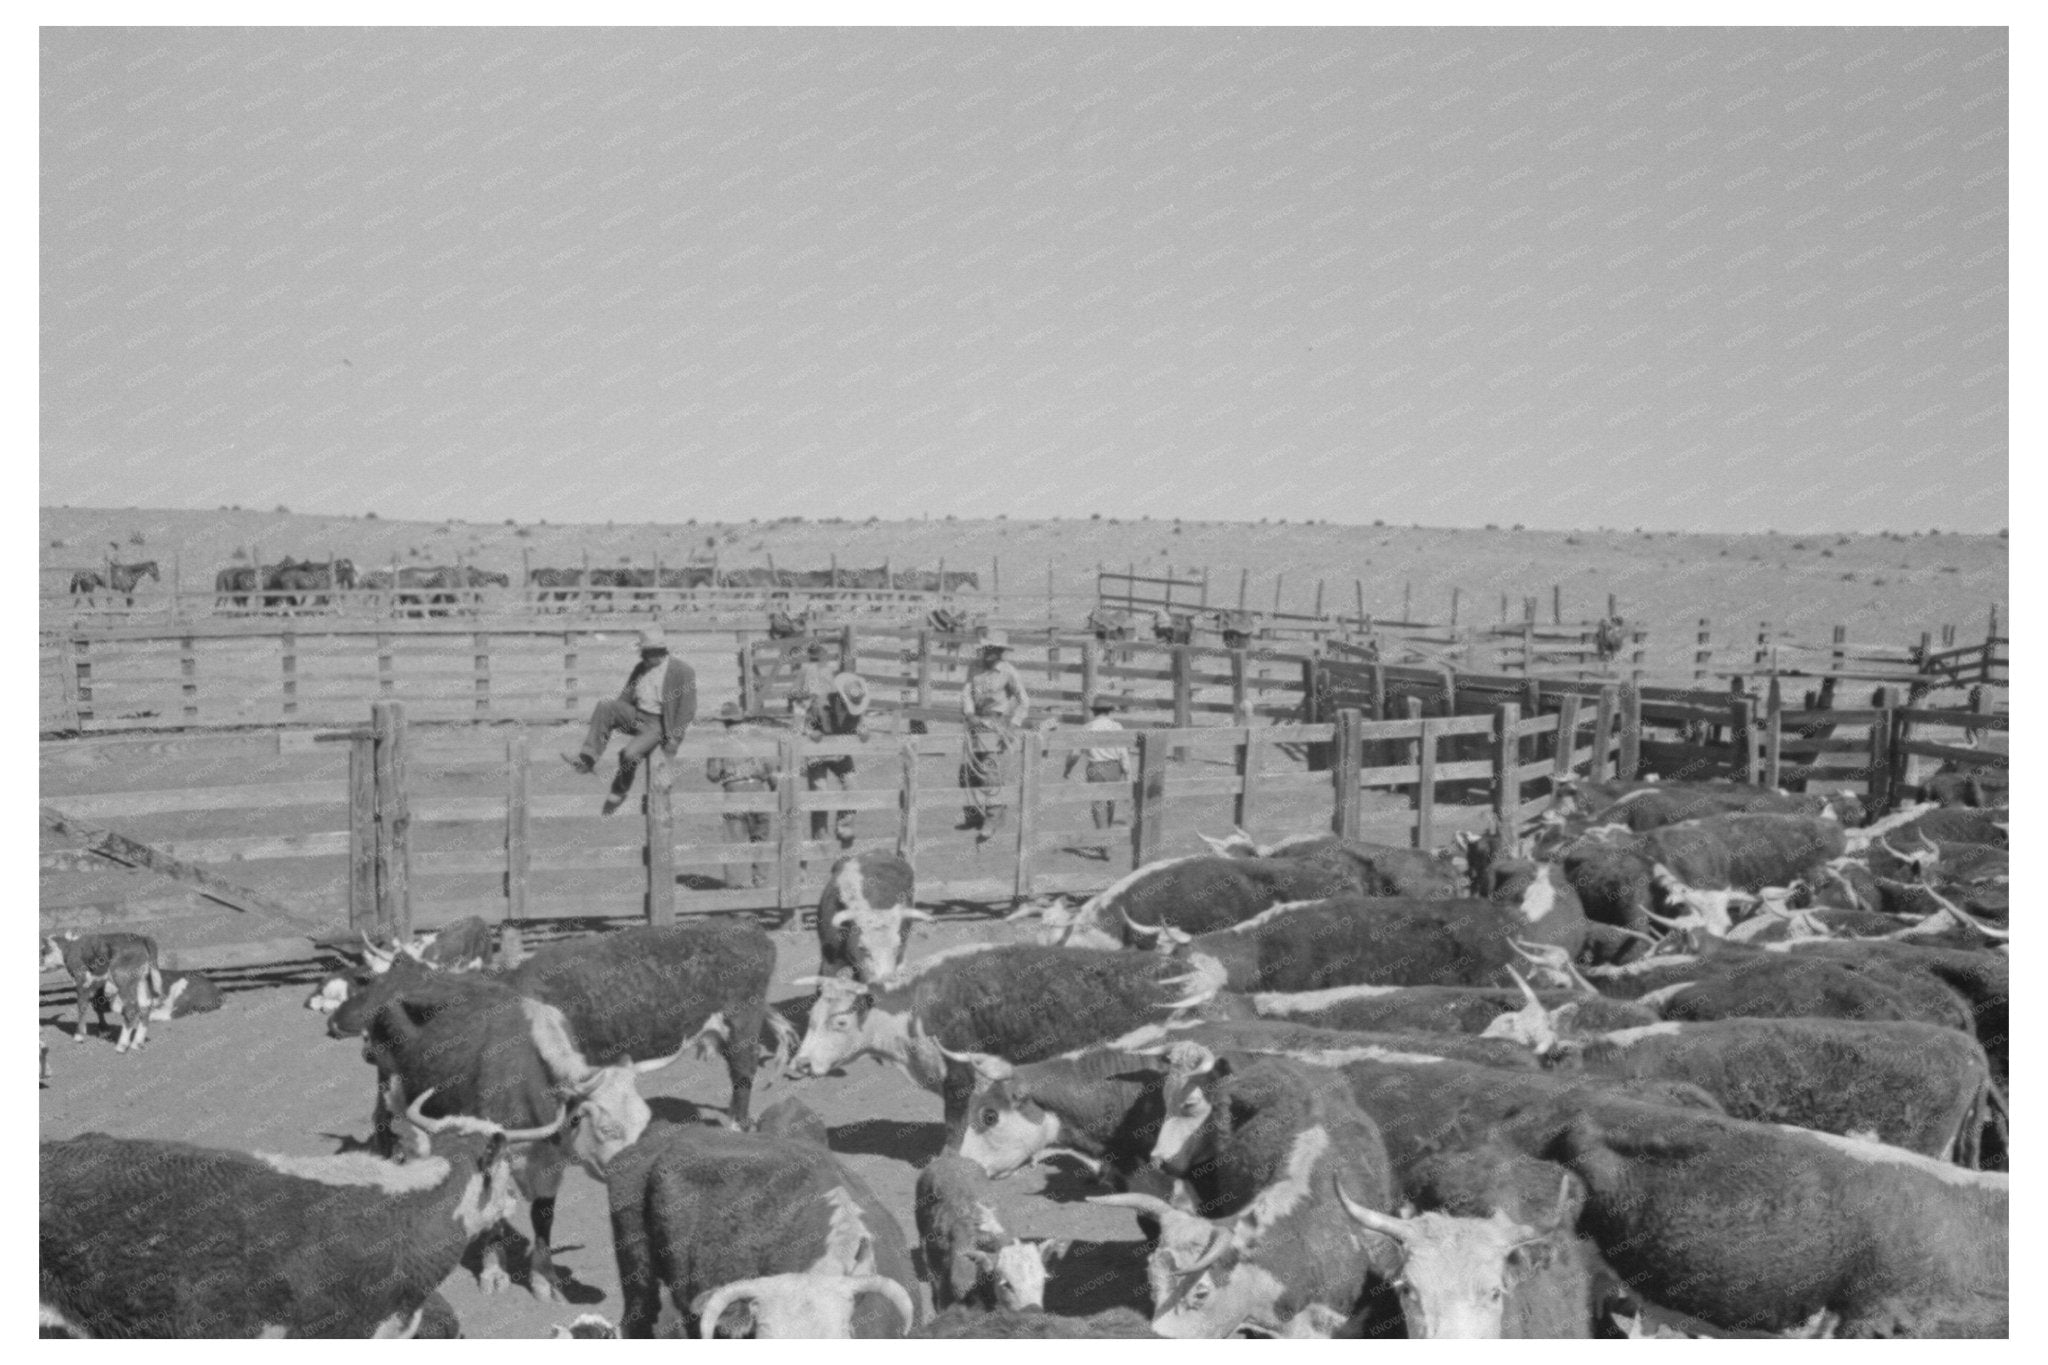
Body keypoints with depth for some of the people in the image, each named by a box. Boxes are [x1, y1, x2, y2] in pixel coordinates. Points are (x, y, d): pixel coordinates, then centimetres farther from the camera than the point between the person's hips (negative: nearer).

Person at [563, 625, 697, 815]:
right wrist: (607, 719, 4)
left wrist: (675, 739, -17)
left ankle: (620, 791, -1)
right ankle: (588, 759, -22)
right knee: (604, 707, -19)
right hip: (637, 715, 6)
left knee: (629, 754, -30)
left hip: (658, 726, -6)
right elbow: (625, 697, 17)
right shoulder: (640, 668, 10)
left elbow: (688, 710, -12)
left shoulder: (683, 672, -10)